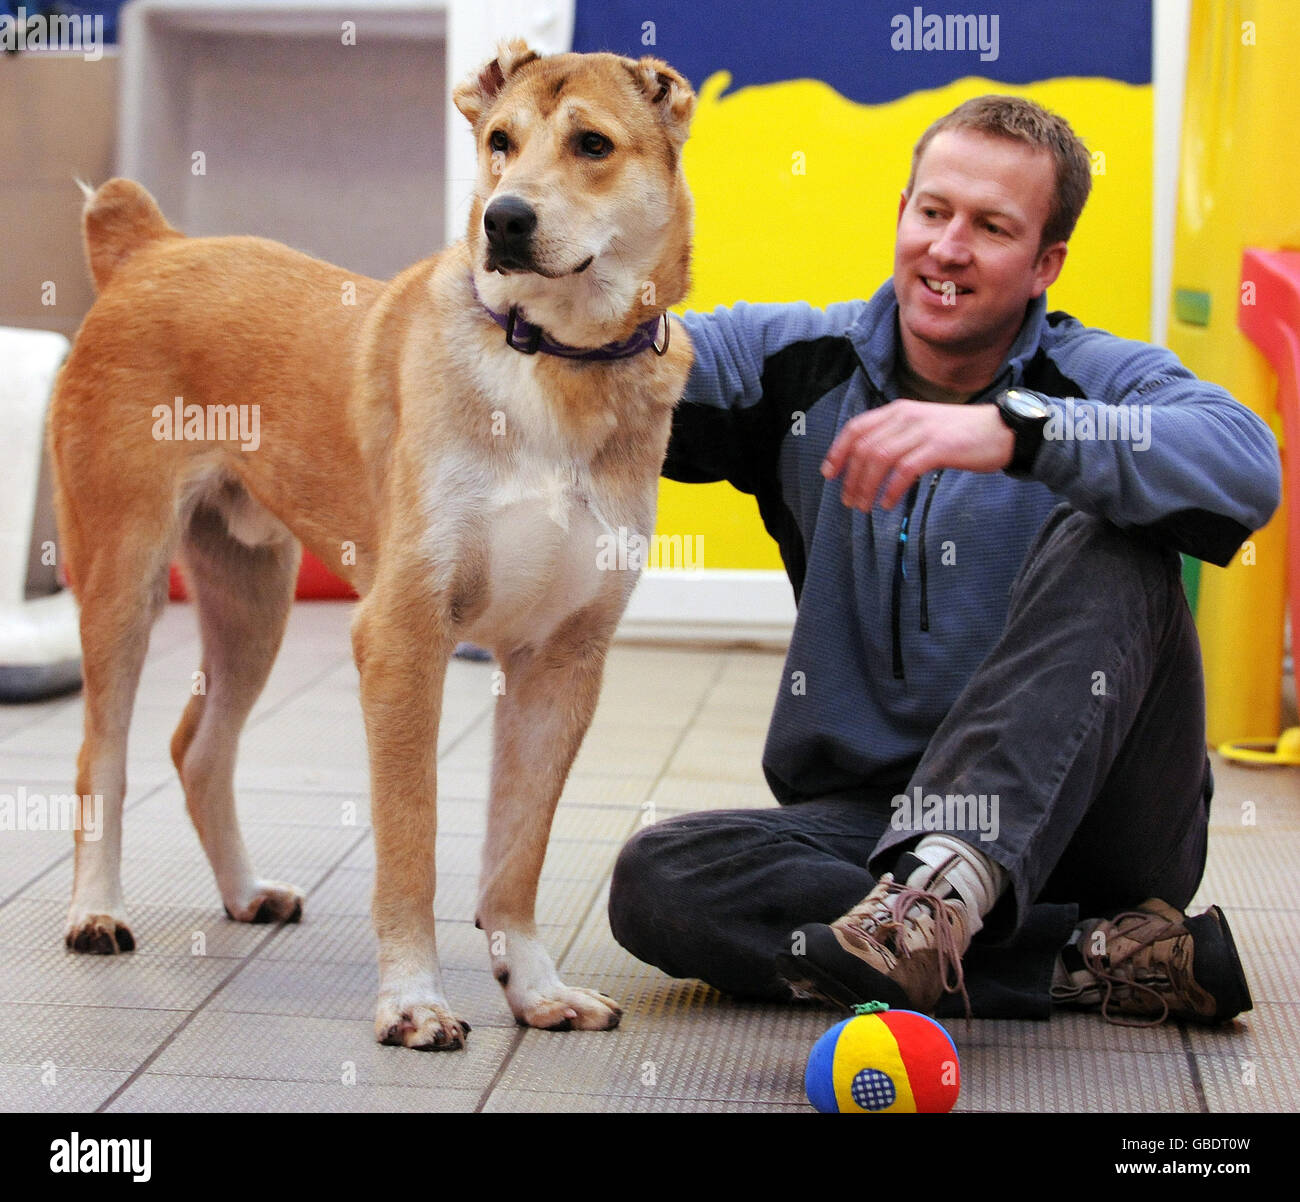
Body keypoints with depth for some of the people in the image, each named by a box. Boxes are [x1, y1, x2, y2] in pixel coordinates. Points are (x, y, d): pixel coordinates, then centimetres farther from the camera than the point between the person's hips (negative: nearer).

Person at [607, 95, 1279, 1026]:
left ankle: (952, 877, -41)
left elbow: (1245, 467, -25)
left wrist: (1013, 429, -37)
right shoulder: (803, 363, 8)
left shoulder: (1103, 378, -3)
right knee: (656, 879, -24)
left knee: (1110, 541, -25)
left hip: (1088, 817, -3)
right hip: (870, 813, 3)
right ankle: (1089, 959, -25)